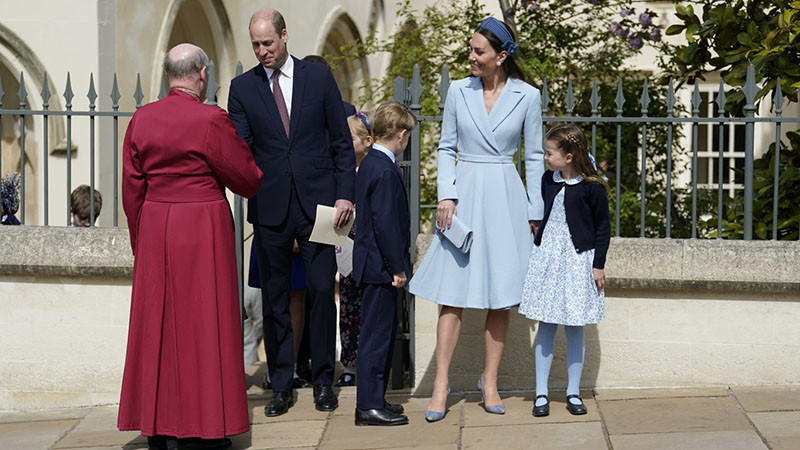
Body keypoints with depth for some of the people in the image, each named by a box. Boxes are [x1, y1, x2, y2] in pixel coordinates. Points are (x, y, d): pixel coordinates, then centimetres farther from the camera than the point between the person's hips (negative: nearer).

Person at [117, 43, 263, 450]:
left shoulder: (141, 120, 2)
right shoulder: (211, 120, -12)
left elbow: (132, 190, 7)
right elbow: (246, 178, -3)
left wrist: (140, 242, 16)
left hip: (155, 232, 5)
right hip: (204, 230, -5)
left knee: (158, 323, 10)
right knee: (204, 323, 3)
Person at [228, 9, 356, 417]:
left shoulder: (319, 78, 3)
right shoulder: (243, 87, 5)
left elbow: (342, 142, 5)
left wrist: (345, 194, -2)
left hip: (317, 203, -1)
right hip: (270, 207, 1)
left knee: (322, 291, 0)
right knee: (274, 298, 6)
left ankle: (323, 380, 12)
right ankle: (281, 386, 14)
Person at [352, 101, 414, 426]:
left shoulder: (369, 163, 12)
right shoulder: (386, 171, -19)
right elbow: (385, 224, -23)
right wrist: (397, 267, -17)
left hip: (374, 263, 10)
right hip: (381, 265, -10)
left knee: (383, 331, 17)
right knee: (377, 334, -4)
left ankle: (375, 398, 26)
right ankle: (369, 406, 1)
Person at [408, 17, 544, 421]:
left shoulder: (527, 96, -1)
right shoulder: (458, 91, 2)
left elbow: (534, 157, 5)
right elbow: (446, 148, 7)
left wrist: (534, 211, 4)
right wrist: (446, 195, -5)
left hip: (504, 198, 0)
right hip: (464, 194, 0)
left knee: (500, 296, 5)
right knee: (453, 294, -3)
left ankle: (489, 381, 17)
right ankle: (441, 384, 0)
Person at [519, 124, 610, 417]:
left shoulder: (592, 188, -9)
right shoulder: (547, 180, 6)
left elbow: (603, 227, -3)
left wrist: (598, 265, -5)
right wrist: (538, 247, 18)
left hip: (578, 259, -4)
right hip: (546, 256, 4)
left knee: (574, 328, 3)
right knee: (545, 326, 4)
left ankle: (573, 393, 14)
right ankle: (541, 394, 8)